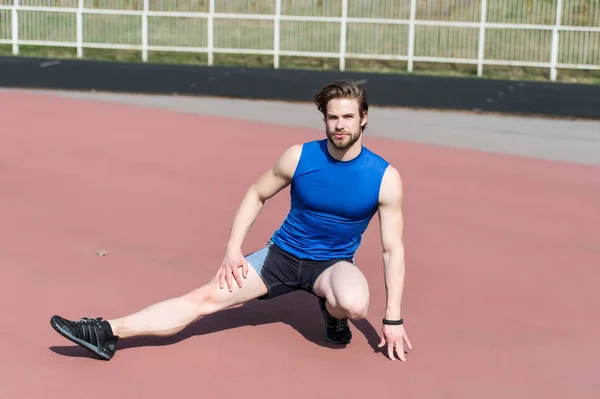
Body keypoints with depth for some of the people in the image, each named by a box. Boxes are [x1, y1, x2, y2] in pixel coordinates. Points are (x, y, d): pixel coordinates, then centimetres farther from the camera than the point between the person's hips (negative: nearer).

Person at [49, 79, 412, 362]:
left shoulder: (385, 177, -15)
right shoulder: (299, 157, -11)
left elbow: (393, 249, -11)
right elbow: (257, 195, 6)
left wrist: (393, 318, -14)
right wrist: (233, 250, -4)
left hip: (332, 264, -1)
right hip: (282, 253, 2)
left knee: (355, 304, -38)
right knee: (205, 297, -14)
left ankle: (333, 312, -2)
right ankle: (108, 333, -15)